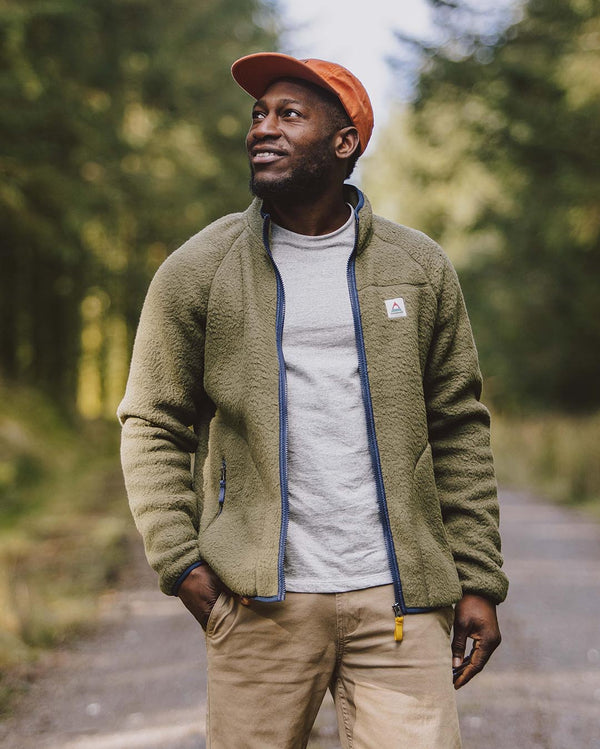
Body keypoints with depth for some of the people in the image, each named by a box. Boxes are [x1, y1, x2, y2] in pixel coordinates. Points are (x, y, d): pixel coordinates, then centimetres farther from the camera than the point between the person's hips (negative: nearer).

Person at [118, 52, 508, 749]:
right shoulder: (195, 270, 4)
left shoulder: (420, 268, 8)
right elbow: (152, 427, 7)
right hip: (259, 599, -1)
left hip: (399, 596, 1)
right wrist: (181, 562, -4)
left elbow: (459, 431, 9)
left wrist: (478, 581, 6)